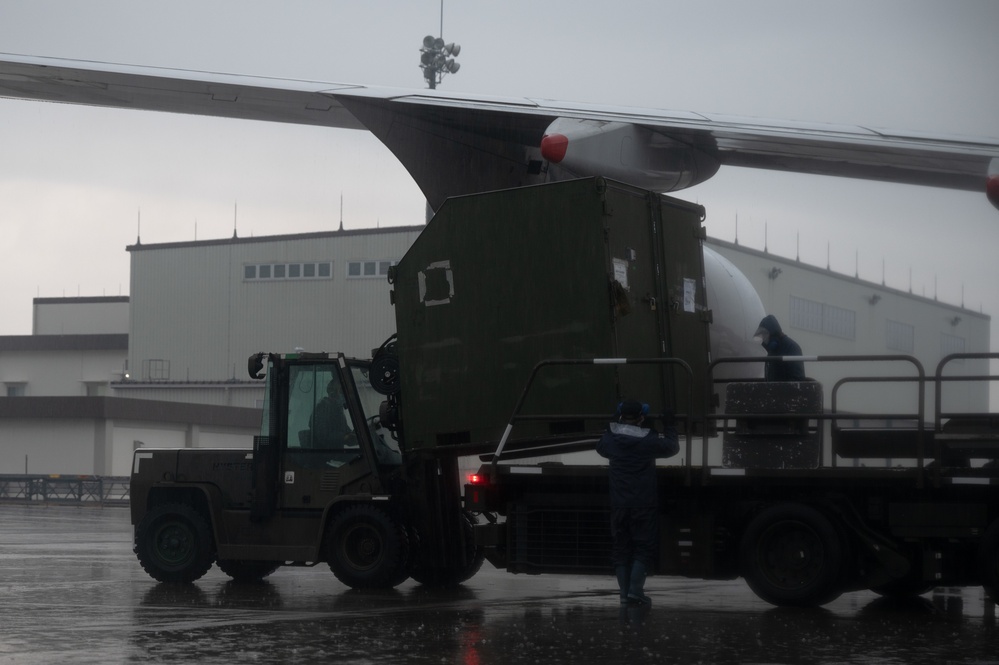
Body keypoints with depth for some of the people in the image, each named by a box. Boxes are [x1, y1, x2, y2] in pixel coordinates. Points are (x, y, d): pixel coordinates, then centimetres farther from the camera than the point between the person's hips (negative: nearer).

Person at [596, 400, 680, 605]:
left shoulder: (611, 439, -1)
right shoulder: (649, 440, -9)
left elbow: (600, 447, 23)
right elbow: (672, 447, 7)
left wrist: (611, 424, 32)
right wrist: (669, 426, 22)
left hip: (619, 504, 3)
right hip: (644, 504, -3)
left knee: (621, 548, 10)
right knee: (643, 546, 2)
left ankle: (624, 592, 8)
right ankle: (635, 589, -10)